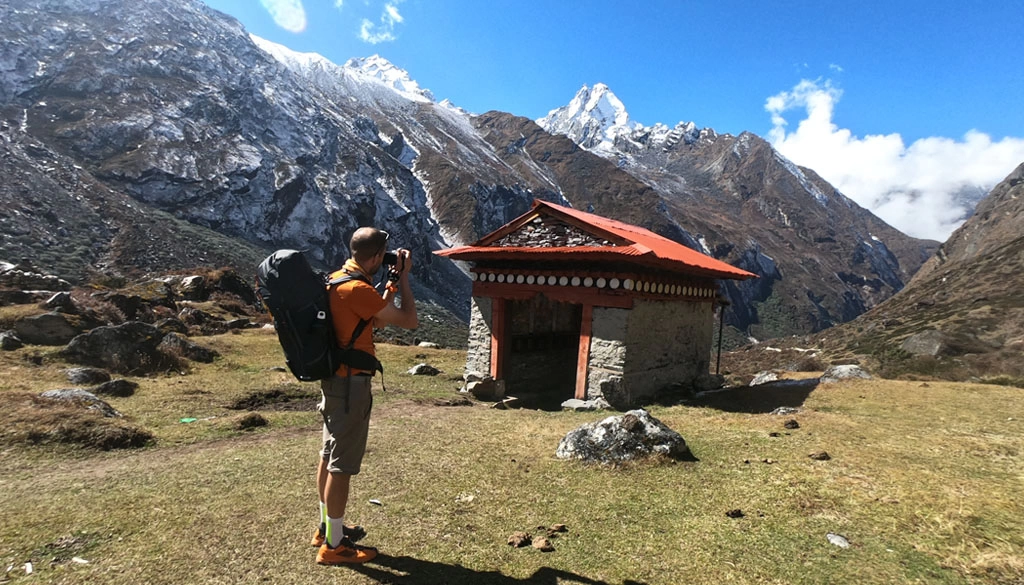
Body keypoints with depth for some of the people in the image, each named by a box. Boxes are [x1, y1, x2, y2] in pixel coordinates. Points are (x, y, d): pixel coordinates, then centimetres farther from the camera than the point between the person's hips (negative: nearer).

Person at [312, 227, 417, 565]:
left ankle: (327, 527, 33)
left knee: (329, 455, 18)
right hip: (351, 383, -10)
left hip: (334, 377, 10)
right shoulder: (357, 290, -22)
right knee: (342, 465, -1)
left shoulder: (337, 279, 8)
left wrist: (392, 281, 12)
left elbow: (378, 319, 17)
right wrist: (403, 277, -8)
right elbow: (409, 321, -18)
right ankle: (333, 545, 11)